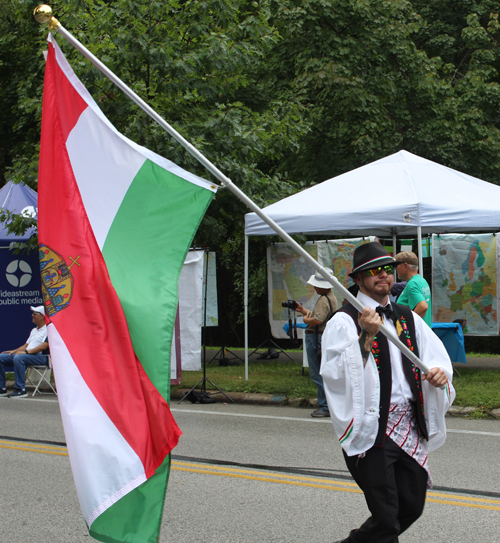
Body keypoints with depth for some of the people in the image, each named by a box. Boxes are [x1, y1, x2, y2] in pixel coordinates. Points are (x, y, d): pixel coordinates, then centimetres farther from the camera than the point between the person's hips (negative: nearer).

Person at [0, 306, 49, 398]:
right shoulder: (34, 330, 27)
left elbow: (44, 346, -17)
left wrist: (26, 352, -22)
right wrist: (14, 351, 9)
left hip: (40, 357, -9)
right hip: (27, 354, 9)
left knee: (18, 358, -36)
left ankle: (20, 389, -33)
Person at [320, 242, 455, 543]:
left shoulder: (407, 318, 14)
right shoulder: (345, 321, -6)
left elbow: (436, 356, 12)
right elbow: (339, 373, -19)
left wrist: (440, 371, -10)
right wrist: (366, 337, -30)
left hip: (410, 426, 7)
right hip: (372, 428, -6)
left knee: (412, 506, 14)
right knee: (386, 517, -6)